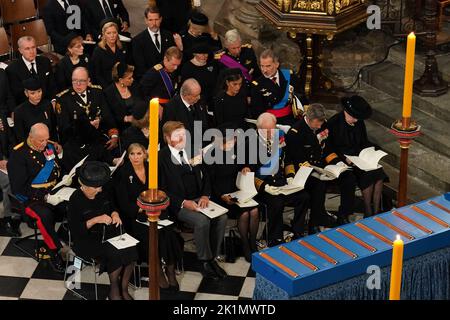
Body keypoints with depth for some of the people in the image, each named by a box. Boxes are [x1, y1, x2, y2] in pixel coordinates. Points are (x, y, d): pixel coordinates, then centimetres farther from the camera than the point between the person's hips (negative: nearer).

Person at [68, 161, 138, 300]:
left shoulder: (102, 193, 1)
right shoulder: (76, 200, -16)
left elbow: (112, 206, 20)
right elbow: (75, 230, -18)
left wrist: (115, 214, -4)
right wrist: (95, 220, -27)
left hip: (108, 232, 6)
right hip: (87, 239, -6)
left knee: (131, 249, -20)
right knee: (116, 254, -29)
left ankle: (123, 289, -4)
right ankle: (114, 290, -6)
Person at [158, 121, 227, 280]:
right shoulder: (161, 158, -5)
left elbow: (204, 176, 16)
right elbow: (161, 189, -9)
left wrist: (205, 196, -3)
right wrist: (183, 202, -19)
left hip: (198, 199, 6)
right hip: (178, 204, -6)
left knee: (221, 217, -18)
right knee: (202, 220, -30)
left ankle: (212, 257, -7)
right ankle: (205, 261, -13)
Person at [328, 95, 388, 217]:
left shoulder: (359, 122, 8)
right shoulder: (334, 123, -10)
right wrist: (345, 159, -21)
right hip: (343, 160, -6)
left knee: (378, 173, -21)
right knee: (367, 175, -27)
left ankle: (376, 211, -16)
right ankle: (368, 213, -19)